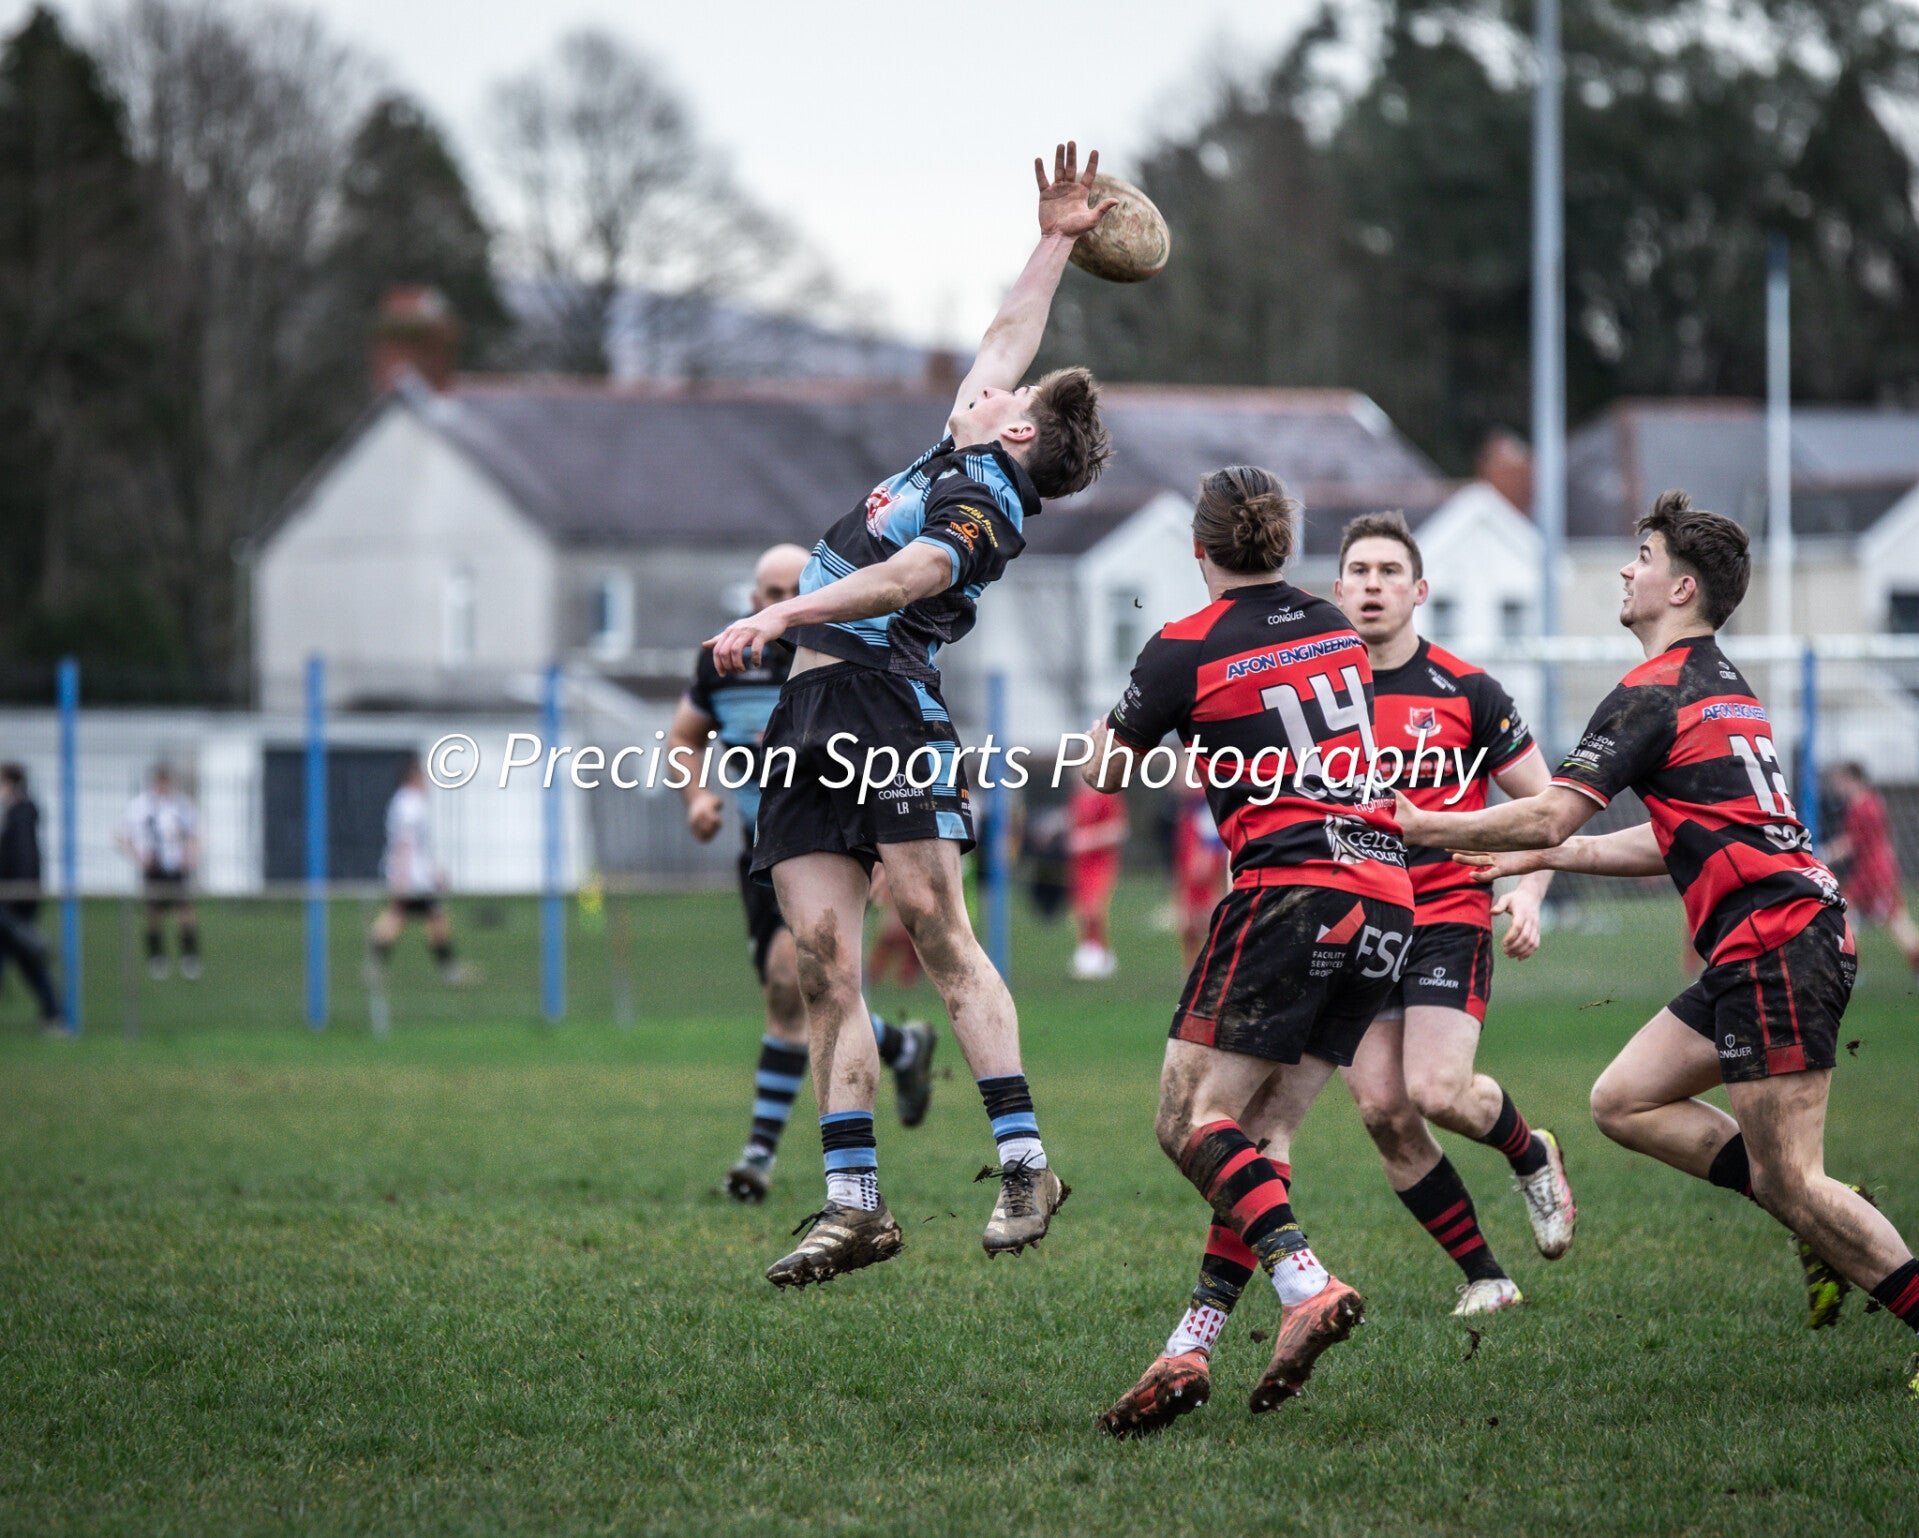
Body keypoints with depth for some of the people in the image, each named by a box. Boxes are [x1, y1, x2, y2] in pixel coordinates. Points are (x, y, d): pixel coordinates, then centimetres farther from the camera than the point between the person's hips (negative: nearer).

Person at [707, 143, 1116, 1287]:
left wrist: (785, 613, -30)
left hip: (888, 701, -9)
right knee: (826, 960, -2)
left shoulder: (985, 504, -3)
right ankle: (855, 1203, -6)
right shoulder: (954, 464, 23)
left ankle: (1025, 1160, -13)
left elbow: (910, 572, -21)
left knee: (937, 928, -15)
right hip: (812, 721, 9)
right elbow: (1009, 331, 36)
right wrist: (1056, 240, 40)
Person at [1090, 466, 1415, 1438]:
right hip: (1386, 894, 7)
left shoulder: (1186, 650, -2)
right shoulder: (1337, 630, 15)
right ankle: (1191, 1347, -2)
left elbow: (1102, 772, 11)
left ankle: (1306, 1284, -25)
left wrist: (1106, 727, 32)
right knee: (1264, 1128, 6)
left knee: (1192, 1118, -4)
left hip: (1290, 892, -7)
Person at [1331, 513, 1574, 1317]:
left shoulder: (1465, 692, -2)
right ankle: (1484, 1276, 5)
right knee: (1384, 1109, -8)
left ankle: (1531, 1154, 16)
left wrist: (1529, 892, -13)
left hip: (1447, 917, -3)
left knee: (1437, 1091, -19)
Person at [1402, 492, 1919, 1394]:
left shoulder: (1655, 694, -10)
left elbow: (1549, 814, -17)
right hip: (1760, 953, 10)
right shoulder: (1720, 686, 20)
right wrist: (1543, 858, 29)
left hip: (1775, 943, -10)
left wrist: (1416, 823, -6)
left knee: (1788, 1181, -10)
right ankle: (1828, 1233, 9)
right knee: (1625, 1101, 11)